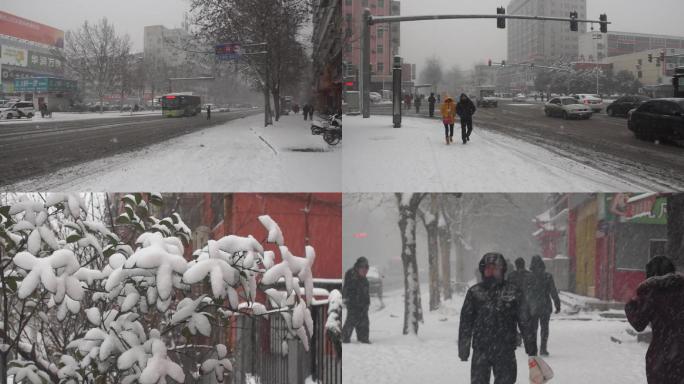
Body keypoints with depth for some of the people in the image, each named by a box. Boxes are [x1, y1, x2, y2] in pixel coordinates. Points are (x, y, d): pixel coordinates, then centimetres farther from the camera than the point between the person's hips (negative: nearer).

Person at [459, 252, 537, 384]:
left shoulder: (512, 292, 1)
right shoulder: (474, 292, 3)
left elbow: (524, 321, 4)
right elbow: (465, 322, 6)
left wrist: (531, 346, 4)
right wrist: (463, 348, 3)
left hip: (505, 350, 0)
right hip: (481, 350, 0)